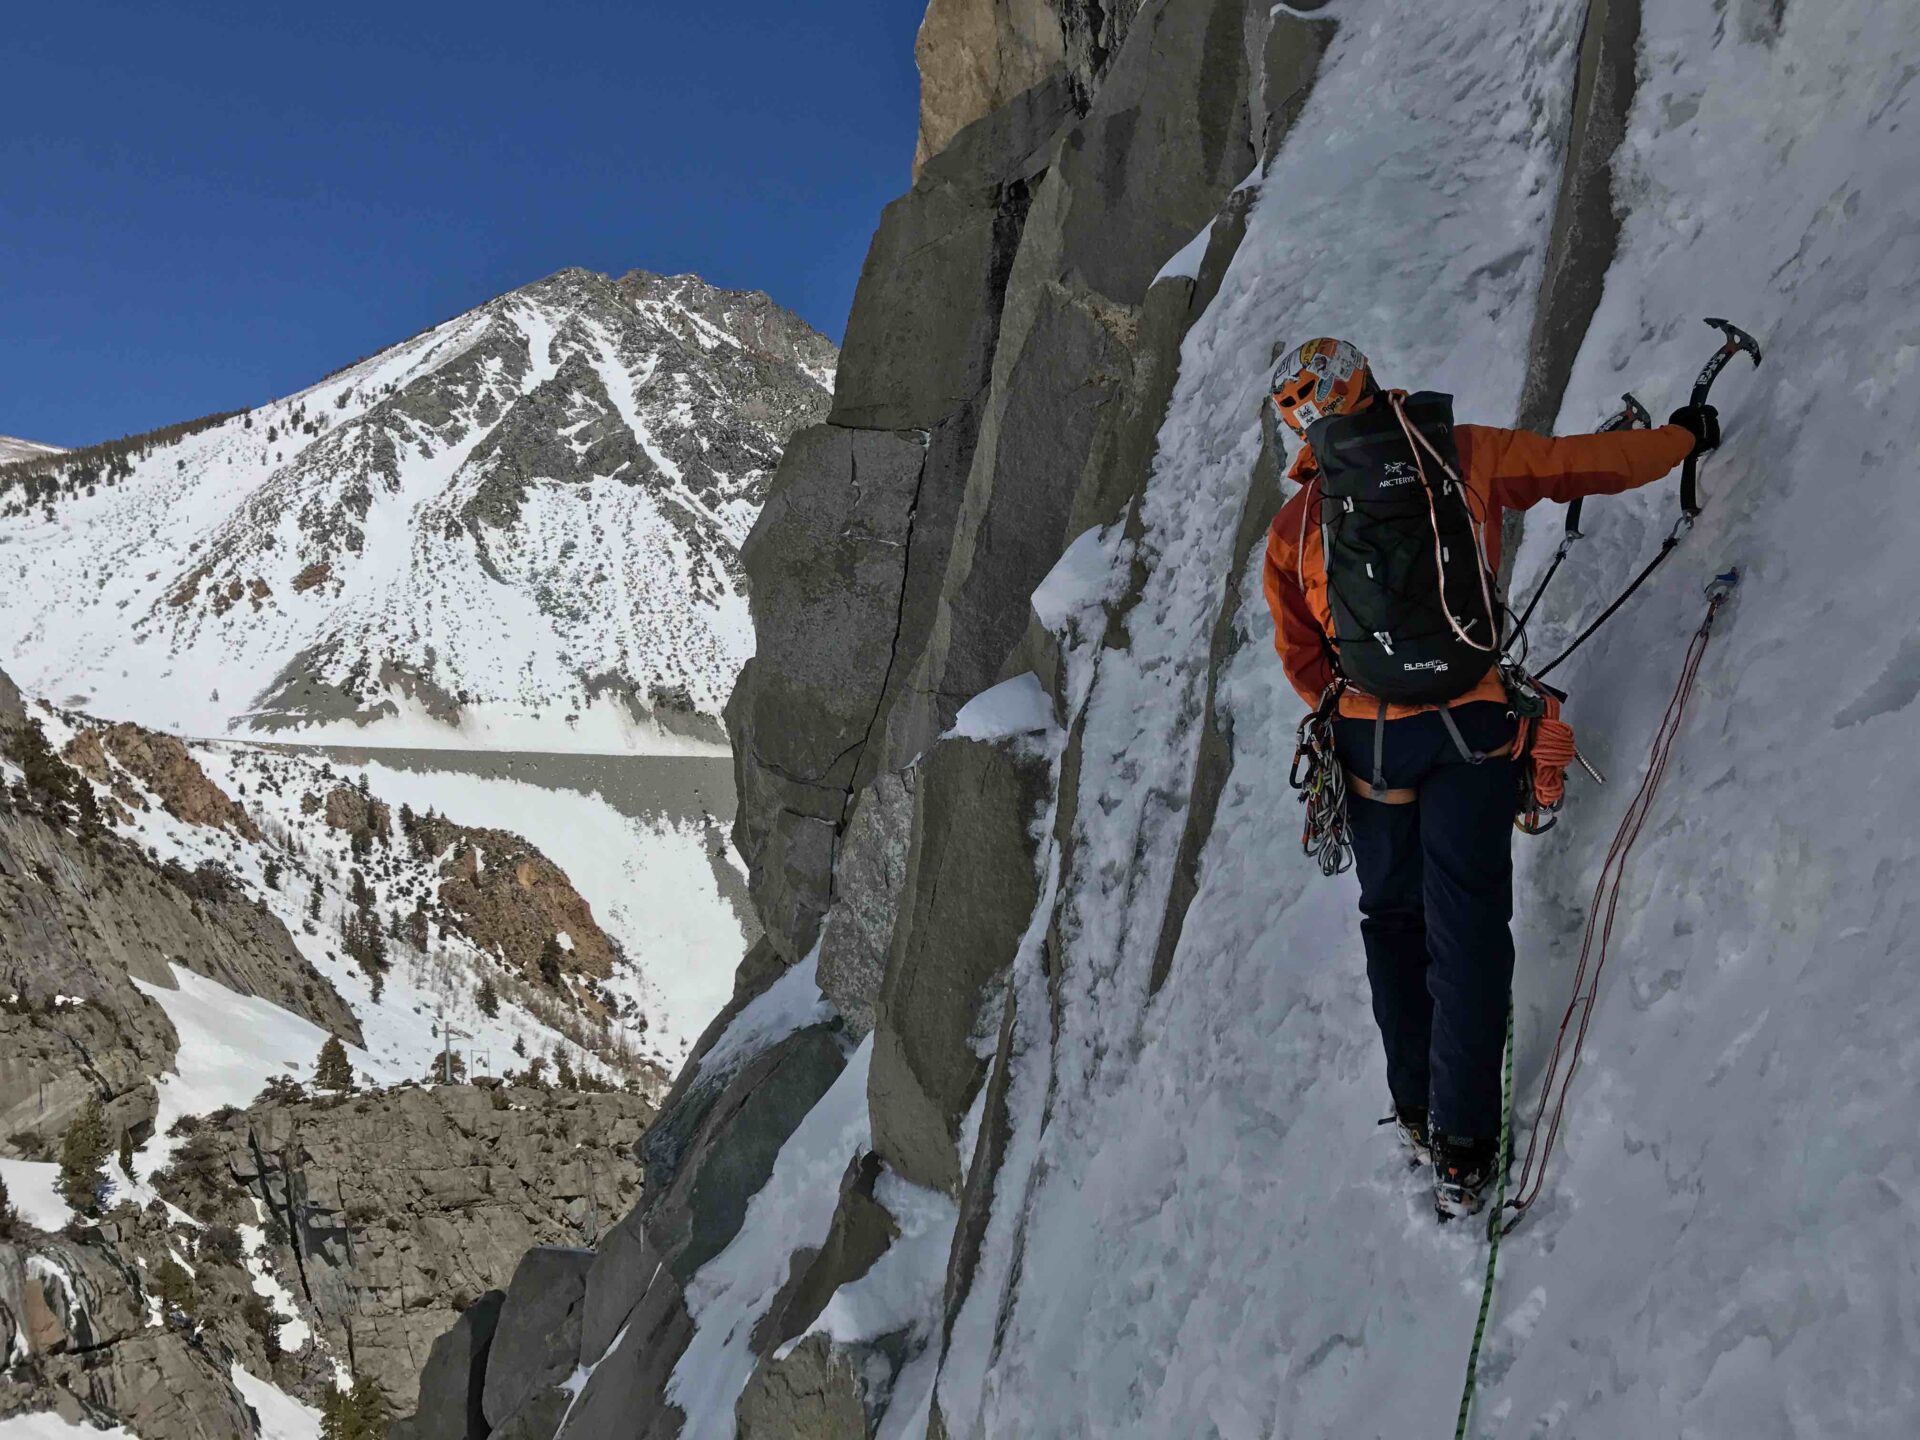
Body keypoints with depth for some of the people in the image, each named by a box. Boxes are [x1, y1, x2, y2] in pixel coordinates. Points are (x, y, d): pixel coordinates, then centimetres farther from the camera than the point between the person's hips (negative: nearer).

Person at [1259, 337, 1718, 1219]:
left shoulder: (1293, 527, 2)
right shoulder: (1468, 456, -1)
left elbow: (1302, 659, 9)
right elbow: (1596, 462, 9)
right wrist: (1686, 436, 26)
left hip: (1369, 740, 2)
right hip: (1472, 730, -1)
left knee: (1392, 917, 19)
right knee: (1466, 929, 3)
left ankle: (1416, 1113, 23)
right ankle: (1461, 1148, 5)